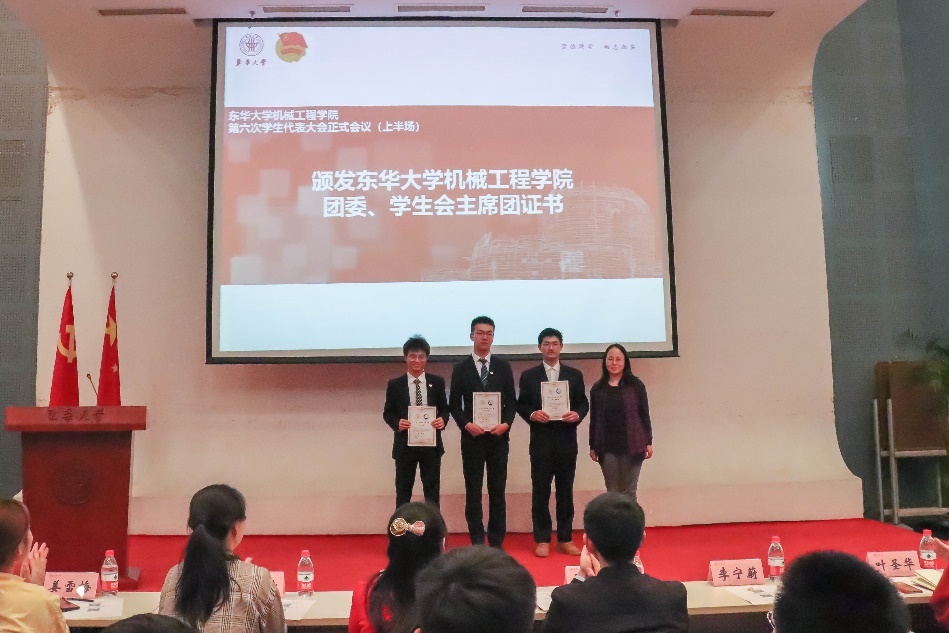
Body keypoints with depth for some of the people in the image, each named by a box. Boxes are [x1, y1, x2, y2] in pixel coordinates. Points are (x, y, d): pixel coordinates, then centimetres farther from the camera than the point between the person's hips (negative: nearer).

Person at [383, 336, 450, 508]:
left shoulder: (437, 382, 3)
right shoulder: (395, 384, -1)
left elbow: (444, 409, 7)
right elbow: (387, 413, 3)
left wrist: (442, 419, -16)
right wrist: (397, 423, -18)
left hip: (431, 444, 1)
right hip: (404, 444, -1)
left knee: (432, 491, 10)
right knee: (403, 491, 11)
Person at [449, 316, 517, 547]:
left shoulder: (504, 366, 7)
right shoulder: (461, 368, 3)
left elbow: (512, 401, 6)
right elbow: (454, 404, 2)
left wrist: (506, 423, -11)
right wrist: (466, 424, -14)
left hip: (498, 437, 1)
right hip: (472, 437, -1)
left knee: (497, 489, 6)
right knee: (473, 490, 4)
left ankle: (496, 541, 14)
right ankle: (477, 541, 13)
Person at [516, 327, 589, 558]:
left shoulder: (575, 375, 9)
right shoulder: (529, 376, 5)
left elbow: (583, 403, 8)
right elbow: (521, 405, 4)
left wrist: (578, 414, -13)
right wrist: (532, 414, -16)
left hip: (567, 441, 2)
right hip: (541, 441, -1)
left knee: (565, 491, 8)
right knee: (540, 491, 2)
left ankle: (565, 539, 17)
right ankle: (542, 540, 11)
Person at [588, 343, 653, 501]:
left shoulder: (636, 386, 0)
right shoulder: (597, 388, 5)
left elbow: (644, 415, 3)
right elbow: (593, 419, 8)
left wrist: (648, 442, 1)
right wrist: (592, 446, 8)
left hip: (632, 447, -1)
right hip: (607, 448, 1)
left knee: (629, 491, 5)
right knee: (612, 492, 5)